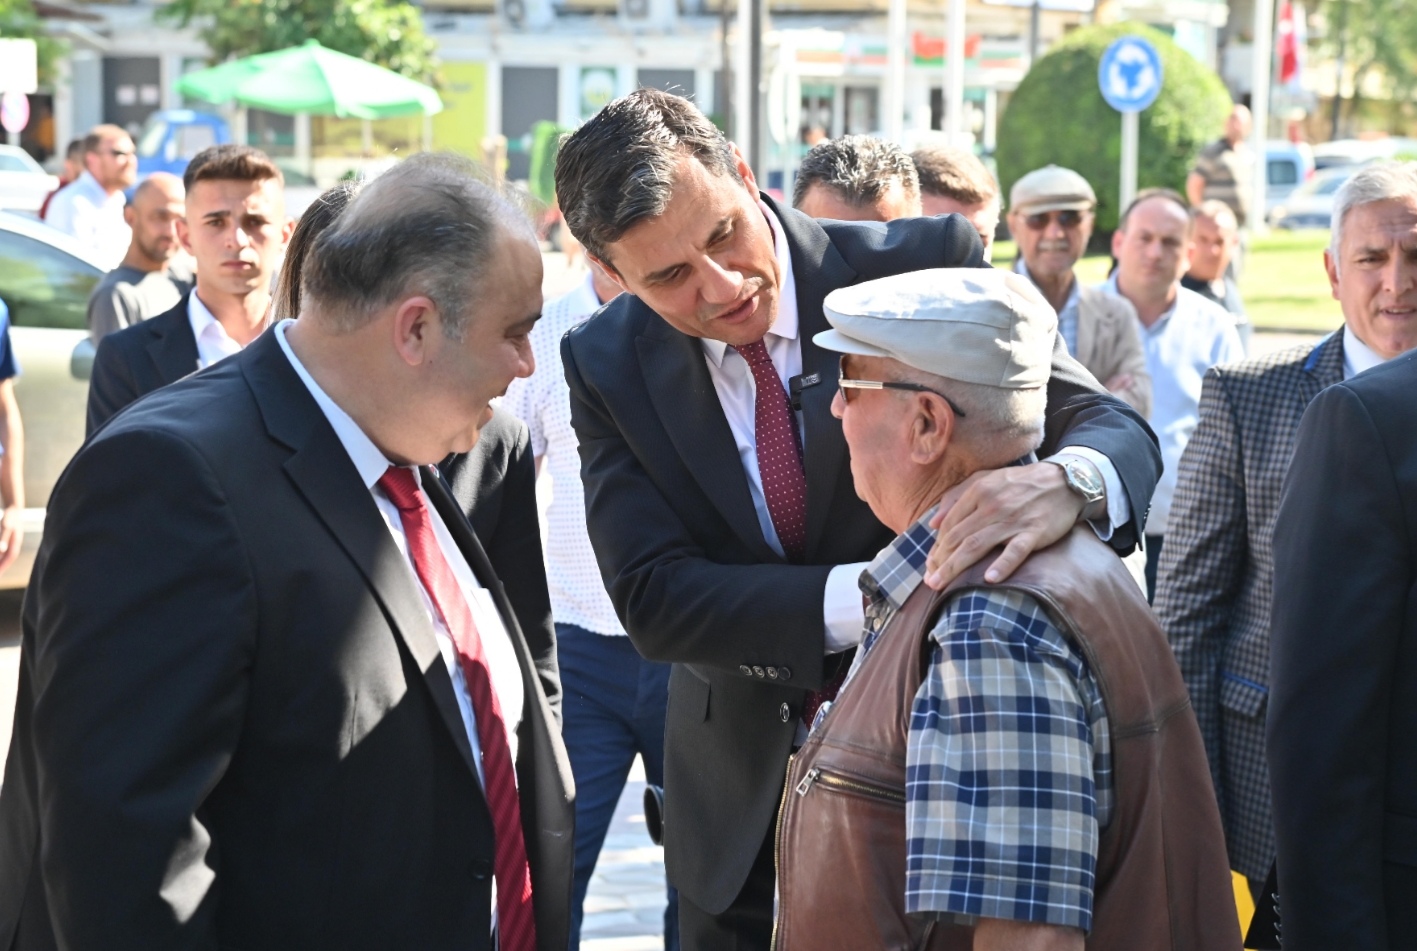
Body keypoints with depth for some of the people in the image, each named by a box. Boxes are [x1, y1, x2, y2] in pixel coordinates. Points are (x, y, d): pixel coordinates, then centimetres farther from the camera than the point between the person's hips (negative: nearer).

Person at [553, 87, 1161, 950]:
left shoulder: (924, 266, -16)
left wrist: (1070, 481, -44)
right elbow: (653, 596, -18)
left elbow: (1113, 424, -18)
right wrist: (871, 595, -32)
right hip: (745, 783, 2)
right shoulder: (608, 364, -9)